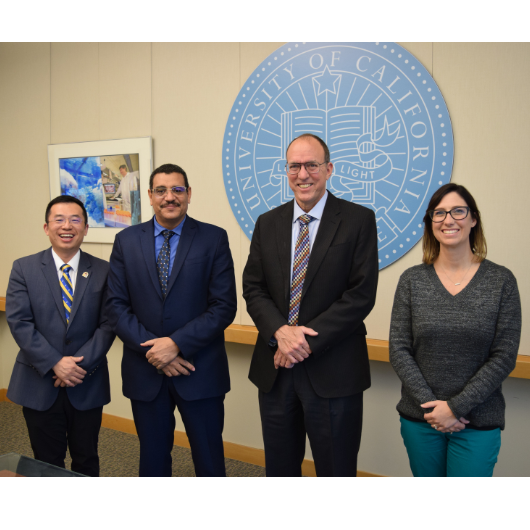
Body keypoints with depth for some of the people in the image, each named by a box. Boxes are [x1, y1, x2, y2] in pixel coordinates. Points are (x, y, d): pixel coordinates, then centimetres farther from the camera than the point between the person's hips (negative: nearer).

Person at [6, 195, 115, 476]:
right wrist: (55, 364, -18)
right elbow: (18, 322, -9)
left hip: (87, 385, 1)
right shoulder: (24, 268, -2)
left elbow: (107, 324, -4)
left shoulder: (103, 271, -1)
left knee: (86, 461, 15)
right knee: (47, 464, 13)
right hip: (39, 385, 0)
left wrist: (81, 365, -16)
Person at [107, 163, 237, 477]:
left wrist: (177, 343, -17)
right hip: (145, 371, 2)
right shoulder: (126, 241, 4)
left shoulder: (214, 239, -4)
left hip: (200, 371, -2)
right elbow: (117, 306, 0)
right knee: (153, 457, 17)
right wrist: (152, 350, -12)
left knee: (209, 458, 9)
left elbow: (224, 306, -8)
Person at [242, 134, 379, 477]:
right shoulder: (268, 224, 8)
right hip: (275, 370, 4)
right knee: (279, 468, 19)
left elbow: (361, 295, -11)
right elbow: (253, 288, 4)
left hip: (333, 372, -3)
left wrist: (307, 340, -16)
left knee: (336, 470, 11)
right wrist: (280, 332, -14)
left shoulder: (359, 220, -5)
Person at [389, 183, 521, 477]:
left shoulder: (501, 281, -5)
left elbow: (504, 356, -7)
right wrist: (429, 404, -12)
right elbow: (398, 349, -3)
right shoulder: (412, 279, -1)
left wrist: (456, 407, -12)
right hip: (419, 419, 2)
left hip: (478, 422, -1)